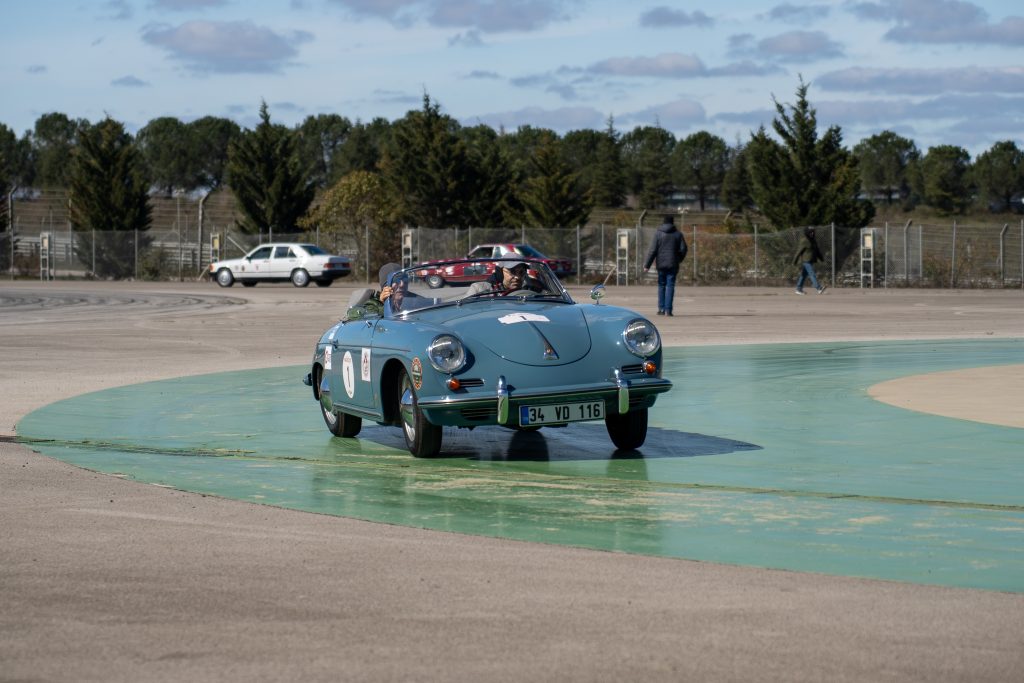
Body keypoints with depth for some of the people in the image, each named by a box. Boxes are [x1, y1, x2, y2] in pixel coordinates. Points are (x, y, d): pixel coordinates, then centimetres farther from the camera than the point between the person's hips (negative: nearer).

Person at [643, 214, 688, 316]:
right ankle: (668, 309, -7)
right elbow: (683, 249, 1)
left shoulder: (658, 234, -2)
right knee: (670, 286, 0)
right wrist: (679, 260, 19)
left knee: (661, 285, 12)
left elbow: (653, 250, -6)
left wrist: (647, 264, -3)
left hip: (661, 264, 0)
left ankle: (661, 308, 10)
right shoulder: (678, 234, 1)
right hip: (673, 265, 0)